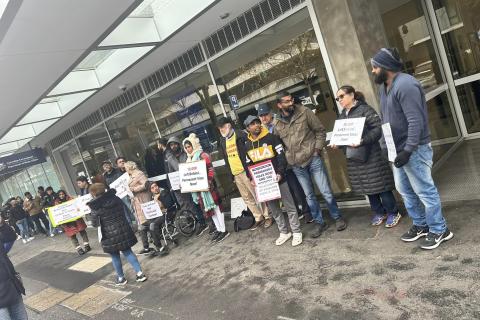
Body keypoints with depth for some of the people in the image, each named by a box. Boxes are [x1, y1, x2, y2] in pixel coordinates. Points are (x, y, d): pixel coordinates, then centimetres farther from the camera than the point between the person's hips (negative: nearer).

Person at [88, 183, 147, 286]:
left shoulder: (95, 208, -15)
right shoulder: (116, 199, -3)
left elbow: (95, 224, -5)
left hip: (110, 235, -4)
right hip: (124, 231, 4)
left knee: (115, 257, 14)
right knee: (128, 252, 16)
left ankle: (121, 278, 27)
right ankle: (140, 273, 13)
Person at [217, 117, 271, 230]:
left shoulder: (241, 135, -7)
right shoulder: (222, 141, 13)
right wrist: (231, 175, 13)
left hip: (246, 171, -7)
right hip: (236, 175, 7)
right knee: (247, 198, 12)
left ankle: (268, 216, 16)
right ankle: (259, 218, 23)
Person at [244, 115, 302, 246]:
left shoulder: (271, 137, -4)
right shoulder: (247, 145, 10)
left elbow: (281, 156, -8)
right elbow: (248, 164, 14)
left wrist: (280, 173, -19)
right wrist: (253, 179, -1)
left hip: (278, 179, -4)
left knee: (289, 206, 2)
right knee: (274, 209, 13)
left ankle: (296, 232, 15)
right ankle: (284, 232, 26)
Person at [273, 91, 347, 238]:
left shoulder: (304, 112, -5)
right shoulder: (276, 124, 2)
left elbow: (320, 130, -1)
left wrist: (318, 148, -9)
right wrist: (284, 159, 4)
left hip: (313, 159, -3)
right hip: (296, 165, 3)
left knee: (326, 192, 3)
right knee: (309, 195, 12)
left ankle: (337, 218, 23)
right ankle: (320, 223, 26)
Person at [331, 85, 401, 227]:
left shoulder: (365, 109, -9)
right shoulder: (342, 116, 14)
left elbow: (378, 128, -17)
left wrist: (363, 140, -27)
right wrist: (336, 143, -1)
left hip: (370, 155, -7)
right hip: (353, 158, 7)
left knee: (380, 185, 1)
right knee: (367, 187, 14)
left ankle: (393, 213, 17)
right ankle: (379, 212, 30)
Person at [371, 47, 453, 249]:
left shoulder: (405, 85, -20)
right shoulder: (385, 87, 11)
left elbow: (415, 121, -25)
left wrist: (408, 150, -27)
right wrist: (386, 145, 15)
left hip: (413, 150, -10)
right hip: (397, 149, 10)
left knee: (424, 191, 1)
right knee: (405, 190, 18)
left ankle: (439, 230, 17)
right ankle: (420, 225, 33)